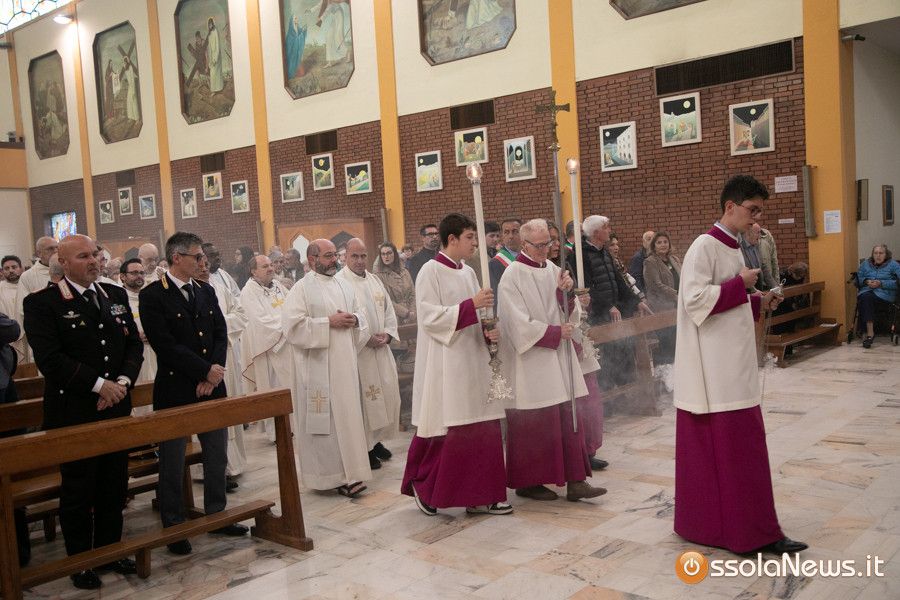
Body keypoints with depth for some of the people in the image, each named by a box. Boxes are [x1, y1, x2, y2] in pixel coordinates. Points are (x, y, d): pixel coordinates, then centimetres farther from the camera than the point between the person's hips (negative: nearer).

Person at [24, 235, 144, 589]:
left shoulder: (116, 295, 9)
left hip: (116, 409, 5)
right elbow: (49, 358, -17)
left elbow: (134, 344, 8)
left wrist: (123, 381, -9)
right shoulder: (42, 303, -8)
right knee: (78, 490, 8)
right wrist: (99, 384, -18)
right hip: (73, 414, -5)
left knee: (114, 486, 14)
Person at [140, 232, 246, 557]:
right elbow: (165, 345, -17)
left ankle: (216, 514, 29)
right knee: (172, 463, 5)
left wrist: (214, 373, -9)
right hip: (175, 390, -6)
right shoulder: (153, 296, -9)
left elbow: (221, 333, 6)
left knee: (217, 454, 14)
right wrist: (206, 370, -15)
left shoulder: (206, 291, 10)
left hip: (212, 387, 6)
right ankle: (173, 527, 18)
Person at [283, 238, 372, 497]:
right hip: (318, 366, -6)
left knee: (348, 415, 7)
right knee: (324, 419, -2)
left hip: (345, 363, 6)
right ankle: (330, 475, 7)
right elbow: (294, 326, -14)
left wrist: (354, 321, -3)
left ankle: (349, 472, 16)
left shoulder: (344, 286, 13)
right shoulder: (302, 288, -6)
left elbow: (360, 315, 20)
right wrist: (329, 322, -17)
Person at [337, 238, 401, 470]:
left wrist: (388, 333, -2)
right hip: (357, 351, -7)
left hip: (381, 348, 7)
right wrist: (366, 338, -16)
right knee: (362, 399, -2)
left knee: (387, 394, 10)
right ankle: (364, 447, 8)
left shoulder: (374, 280, 12)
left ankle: (376, 440, 24)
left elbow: (389, 309, 15)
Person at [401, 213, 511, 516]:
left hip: (473, 360, 7)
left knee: (481, 428, 6)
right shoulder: (431, 271, -8)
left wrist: (489, 331, -3)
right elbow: (430, 316, -16)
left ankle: (479, 496, 14)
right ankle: (421, 485, 21)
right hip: (444, 363, -7)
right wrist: (470, 305, -21)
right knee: (444, 430, 0)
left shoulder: (468, 272, 12)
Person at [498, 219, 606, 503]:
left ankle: (575, 481, 10)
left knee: (568, 418, 5)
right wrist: (556, 332, -10)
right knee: (533, 425, 1)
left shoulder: (552, 269, 9)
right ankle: (527, 483, 16)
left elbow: (570, 315, 9)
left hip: (558, 359, 7)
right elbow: (520, 325, -14)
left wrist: (564, 292, -10)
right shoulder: (512, 276, -10)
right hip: (530, 364, -6)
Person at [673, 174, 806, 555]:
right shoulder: (705, 246, -13)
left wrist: (758, 302, 7)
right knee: (728, 446, -5)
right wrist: (740, 284, -15)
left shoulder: (732, 248, 15)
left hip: (733, 364, 10)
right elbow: (695, 298, -22)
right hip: (714, 369, -10)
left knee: (741, 445, 14)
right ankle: (749, 532, 1)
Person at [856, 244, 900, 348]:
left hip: (884, 294, -3)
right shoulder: (865, 264, 22)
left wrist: (881, 283, -12)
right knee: (862, 297, -35)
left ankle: (870, 333, -37)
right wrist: (866, 281, -2)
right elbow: (857, 280, 18)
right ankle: (870, 332, -39)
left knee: (867, 297, -36)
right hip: (866, 291, 3)